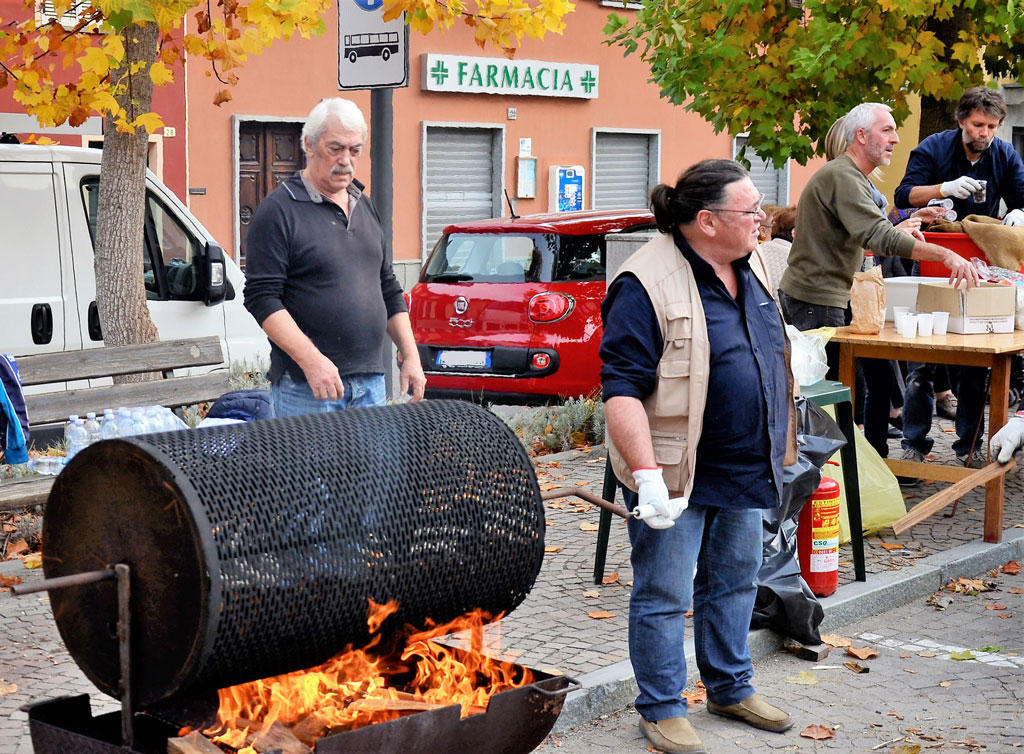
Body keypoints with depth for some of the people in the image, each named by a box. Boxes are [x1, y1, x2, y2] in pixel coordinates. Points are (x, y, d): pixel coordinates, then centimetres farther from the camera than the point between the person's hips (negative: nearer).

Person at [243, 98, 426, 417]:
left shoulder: (366, 207, 17)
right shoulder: (278, 211, -6)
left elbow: (388, 290, 23)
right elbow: (262, 299, -13)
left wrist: (410, 355, 13)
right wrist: (312, 361, -21)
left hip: (370, 384, 7)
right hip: (306, 388, -6)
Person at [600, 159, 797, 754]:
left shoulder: (751, 268, 7)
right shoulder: (648, 285, -19)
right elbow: (622, 389, -22)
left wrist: (777, 453, 20)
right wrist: (646, 474, -28)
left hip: (745, 470, 8)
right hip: (676, 476, -8)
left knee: (735, 582, 19)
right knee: (665, 594, 2)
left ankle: (731, 688, 35)